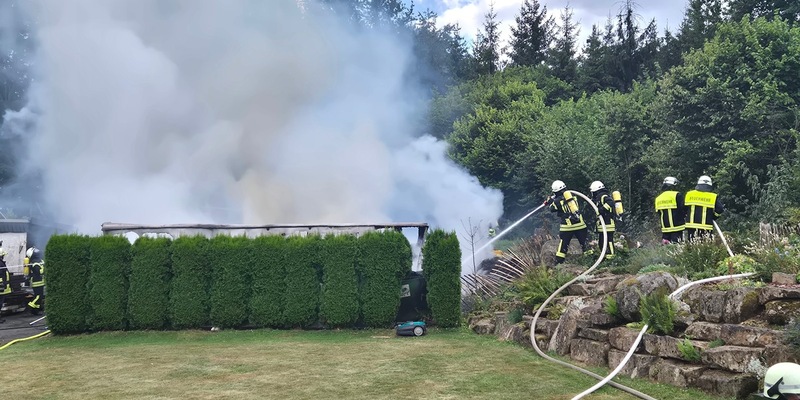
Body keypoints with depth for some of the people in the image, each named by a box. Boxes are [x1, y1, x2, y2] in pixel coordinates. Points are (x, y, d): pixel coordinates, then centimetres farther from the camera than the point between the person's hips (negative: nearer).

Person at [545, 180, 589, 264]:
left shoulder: (557, 201, -8)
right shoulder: (572, 195, 5)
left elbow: (552, 209, 8)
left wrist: (551, 202, 27)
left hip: (568, 226, -3)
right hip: (580, 224, 3)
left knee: (563, 245, 8)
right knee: (585, 244, 10)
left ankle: (558, 262, 12)